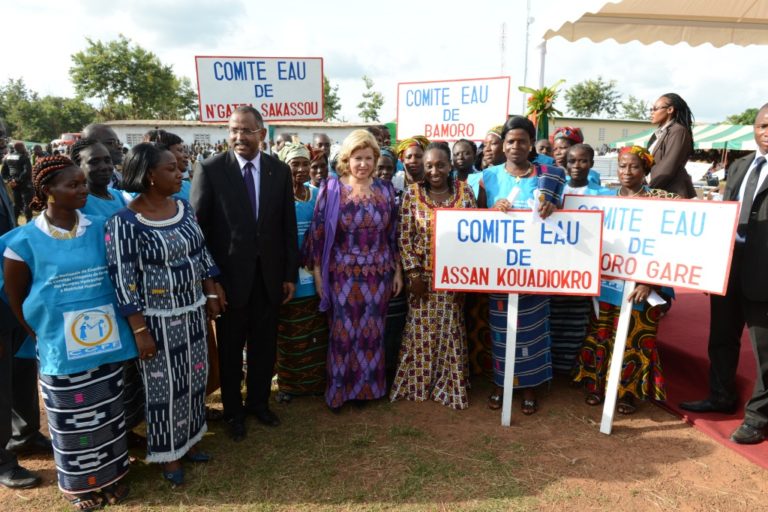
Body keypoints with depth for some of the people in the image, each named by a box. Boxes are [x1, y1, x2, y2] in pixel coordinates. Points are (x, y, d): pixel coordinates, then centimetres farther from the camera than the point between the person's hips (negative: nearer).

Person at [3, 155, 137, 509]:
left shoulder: (100, 229, -2)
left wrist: (115, 326, 3)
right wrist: (42, 338, -2)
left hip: (106, 344, 3)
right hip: (60, 349, -2)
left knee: (108, 414, 15)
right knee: (72, 421, 12)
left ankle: (111, 475, 36)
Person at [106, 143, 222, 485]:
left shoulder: (184, 207, 1)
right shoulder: (125, 223, -19)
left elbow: (201, 253, 11)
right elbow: (123, 280, -18)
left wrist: (211, 294, 10)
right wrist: (140, 331, -17)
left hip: (192, 312, 7)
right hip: (157, 320, -6)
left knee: (194, 378, 17)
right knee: (165, 387, 8)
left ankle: (188, 440, 39)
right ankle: (168, 455, 30)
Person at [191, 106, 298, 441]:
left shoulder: (280, 170, 0)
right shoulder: (210, 169, -8)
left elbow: (288, 226, 3)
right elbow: (198, 226, -7)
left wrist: (290, 274, 3)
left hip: (269, 275, 3)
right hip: (229, 275, -2)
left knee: (264, 346, 16)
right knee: (231, 348, 14)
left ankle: (259, 402, 38)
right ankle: (233, 411, 35)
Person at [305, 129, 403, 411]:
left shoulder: (385, 190, 4)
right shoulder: (331, 189, -4)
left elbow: (393, 234, 8)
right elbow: (318, 233, -3)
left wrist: (397, 271, 7)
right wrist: (317, 273, -5)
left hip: (378, 274, 2)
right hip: (342, 274, -2)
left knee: (371, 332, 11)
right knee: (342, 332, 6)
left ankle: (367, 387, 28)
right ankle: (339, 389, 23)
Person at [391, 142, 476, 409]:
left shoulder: (464, 191, -1)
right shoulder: (412, 193, -3)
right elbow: (405, 237, -4)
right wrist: (413, 273, -9)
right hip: (423, 274, -1)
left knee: (451, 330, 8)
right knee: (422, 331, 7)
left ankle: (450, 384, 23)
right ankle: (418, 383, 23)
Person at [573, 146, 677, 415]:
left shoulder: (658, 199, -4)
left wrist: (648, 282, -18)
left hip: (638, 283, -3)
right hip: (606, 280, 3)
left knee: (633, 338, 6)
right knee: (601, 334, 10)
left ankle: (628, 391, 22)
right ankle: (597, 385, 24)